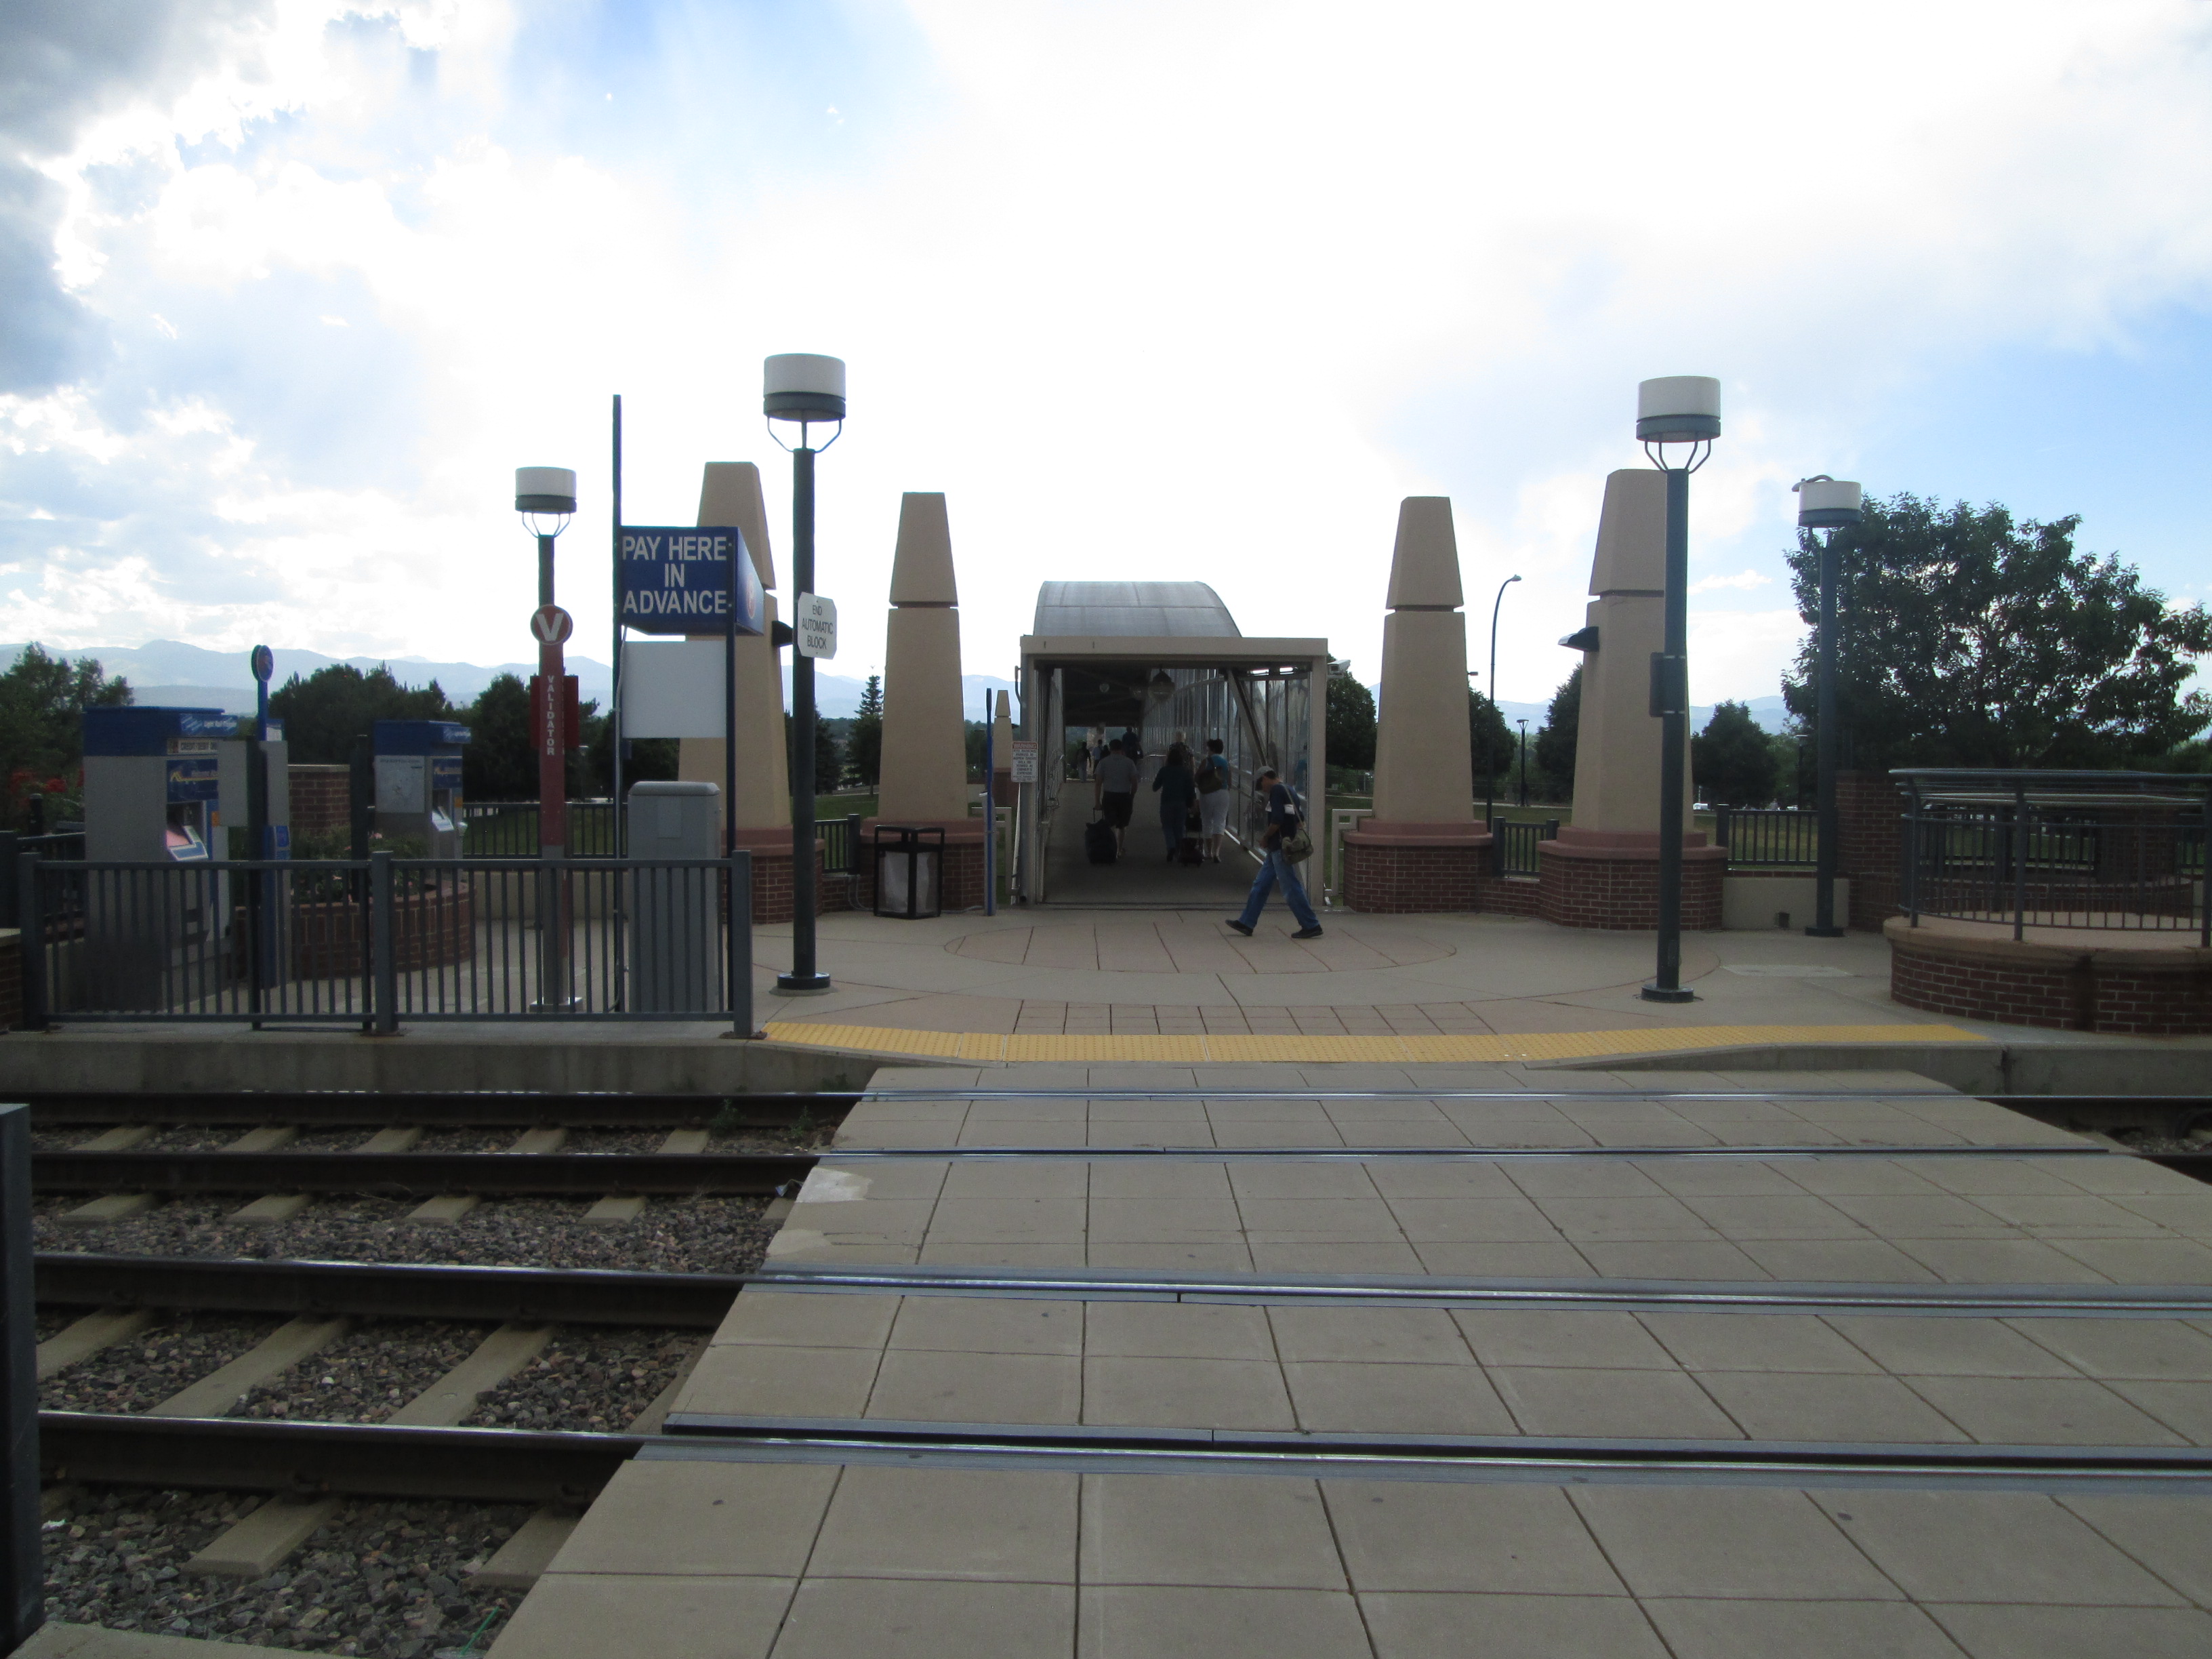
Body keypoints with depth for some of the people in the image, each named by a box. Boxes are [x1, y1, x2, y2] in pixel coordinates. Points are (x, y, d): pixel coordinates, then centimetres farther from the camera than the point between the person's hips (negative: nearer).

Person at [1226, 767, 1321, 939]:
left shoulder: (1276, 791, -13)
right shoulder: (1290, 791, 15)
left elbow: (1276, 821, -22)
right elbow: (1299, 820, 18)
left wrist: (1266, 838, -7)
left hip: (1279, 848, -10)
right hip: (1284, 846, 10)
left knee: (1291, 888, -5)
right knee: (1260, 885, 13)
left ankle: (1311, 926, -1)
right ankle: (1246, 923, 17)